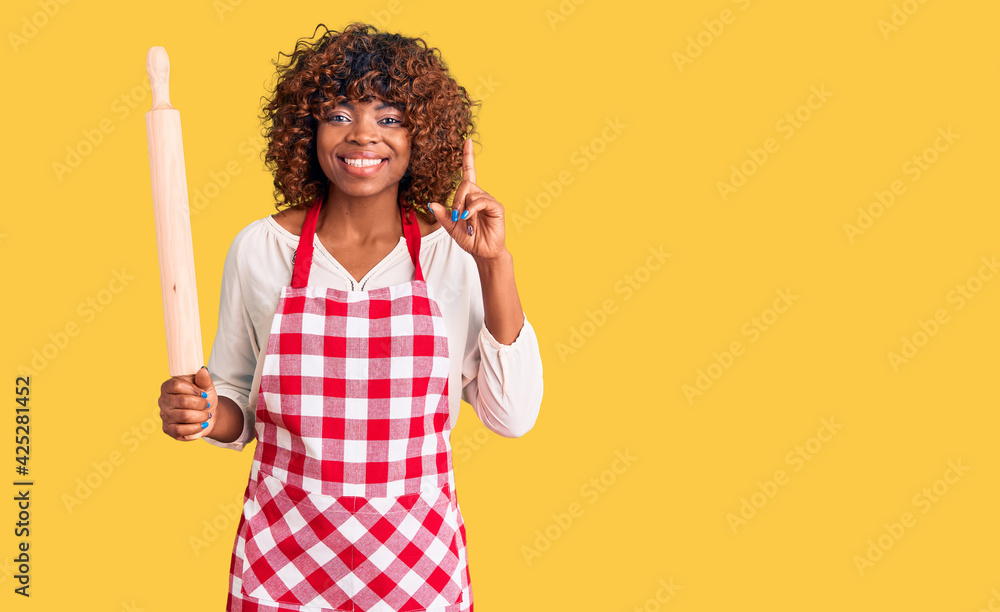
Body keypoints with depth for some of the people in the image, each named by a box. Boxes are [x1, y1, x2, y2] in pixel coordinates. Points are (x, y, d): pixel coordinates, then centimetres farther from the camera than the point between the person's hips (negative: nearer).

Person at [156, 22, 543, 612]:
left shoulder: (454, 254, -5)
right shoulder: (259, 249, -4)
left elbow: (513, 417, -9)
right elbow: (238, 410, 7)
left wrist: (495, 265, -15)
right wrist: (202, 413, -15)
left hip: (417, 559, 0)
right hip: (282, 556, 1)